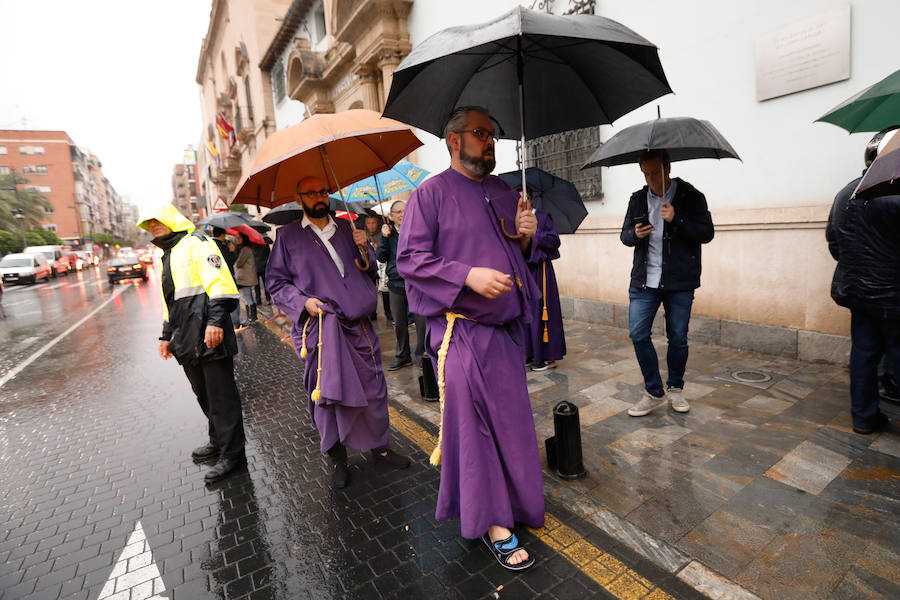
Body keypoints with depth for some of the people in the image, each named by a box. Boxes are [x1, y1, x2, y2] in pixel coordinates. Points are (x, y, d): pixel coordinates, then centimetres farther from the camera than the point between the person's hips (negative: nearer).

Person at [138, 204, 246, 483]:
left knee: (221, 396, -3)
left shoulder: (196, 244, -5)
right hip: (188, 342, 10)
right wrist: (167, 336, 29)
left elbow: (220, 283, -19)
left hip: (209, 336, -9)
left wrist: (215, 320, -28)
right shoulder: (166, 258, 24)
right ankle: (218, 441, 33)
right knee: (204, 395, 18)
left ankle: (231, 453, 7)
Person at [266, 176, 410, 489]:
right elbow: (275, 282, 5)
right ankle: (337, 457, 23)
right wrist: (303, 302, -11)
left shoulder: (345, 227, 13)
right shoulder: (288, 236, 5)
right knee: (326, 393, 3)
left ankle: (378, 445, 29)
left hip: (359, 325, 3)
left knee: (373, 387, 8)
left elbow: (369, 270, 16)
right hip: (320, 328, -3)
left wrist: (364, 249, -4)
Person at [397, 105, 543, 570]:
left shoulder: (505, 194, 15)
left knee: (511, 419, 17)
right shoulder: (430, 193, -4)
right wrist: (468, 275, -22)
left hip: (506, 327, 7)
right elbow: (409, 259, -12)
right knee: (473, 423, 0)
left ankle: (517, 504, 40)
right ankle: (494, 524, 17)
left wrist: (525, 237, -1)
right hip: (462, 331, -6)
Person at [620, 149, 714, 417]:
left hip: (680, 282, -2)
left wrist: (676, 221, -21)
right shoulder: (638, 199, 10)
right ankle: (654, 392, 11)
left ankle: (675, 388, 28)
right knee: (638, 334, -4)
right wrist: (634, 234, -10)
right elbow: (624, 234, 14)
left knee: (678, 338, 6)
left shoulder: (691, 196, -1)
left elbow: (707, 233, -6)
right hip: (644, 280, 3)